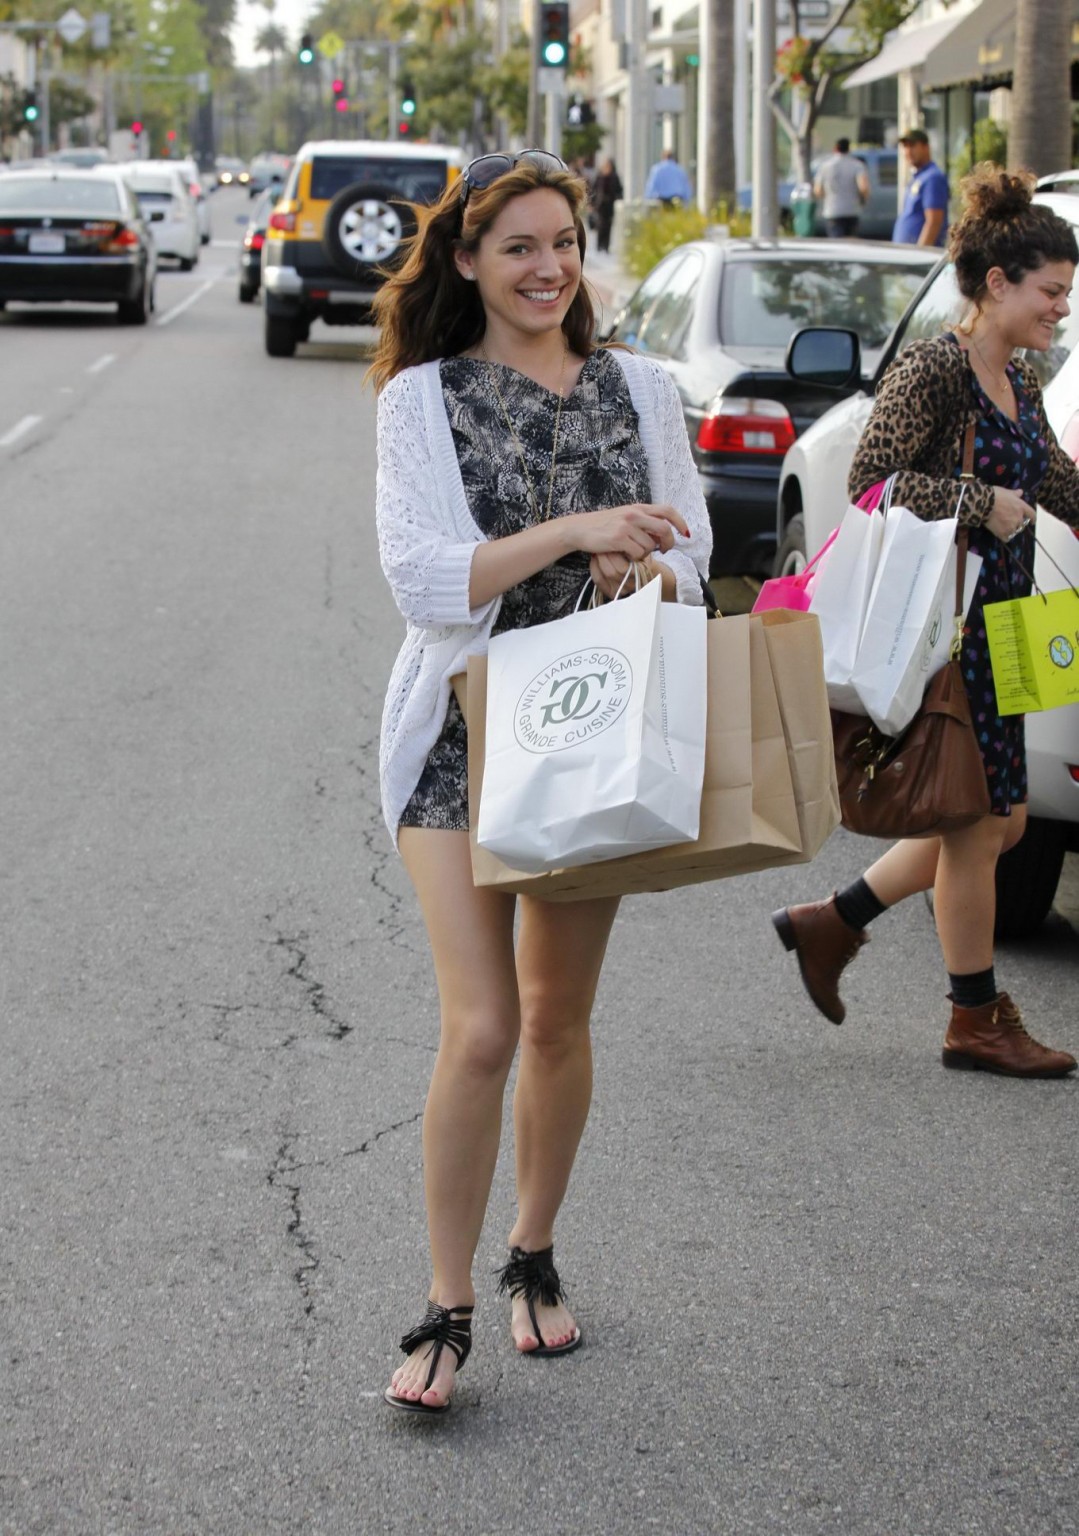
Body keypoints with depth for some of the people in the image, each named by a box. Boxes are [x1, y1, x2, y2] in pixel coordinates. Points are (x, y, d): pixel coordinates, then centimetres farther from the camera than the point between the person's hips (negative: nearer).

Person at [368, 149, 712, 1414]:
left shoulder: (640, 390, 7)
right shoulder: (424, 398, -3)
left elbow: (688, 559, 11)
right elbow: (423, 577, -13)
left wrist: (649, 570, -13)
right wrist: (569, 533, -24)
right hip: (462, 730, -3)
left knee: (558, 1022, 12)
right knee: (480, 1028, -12)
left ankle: (534, 1256, 32)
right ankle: (446, 1310, -1)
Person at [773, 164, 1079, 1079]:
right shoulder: (932, 370, -14)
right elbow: (870, 483, -22)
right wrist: (983, 505, -21)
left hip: (995, 633, 9)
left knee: (997, 819, 13)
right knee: (978, 819, -1)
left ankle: (832, 924, 24)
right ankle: (976, 1020, 11)